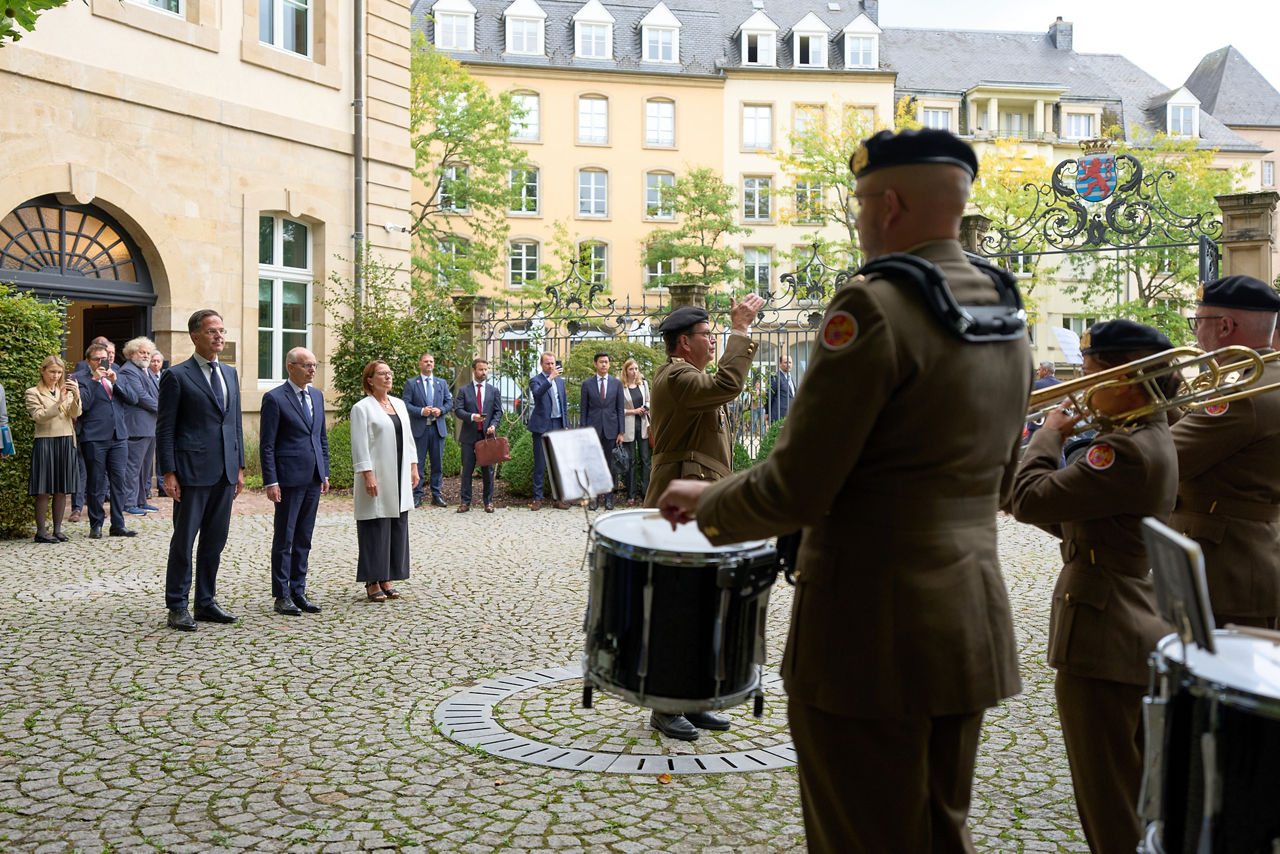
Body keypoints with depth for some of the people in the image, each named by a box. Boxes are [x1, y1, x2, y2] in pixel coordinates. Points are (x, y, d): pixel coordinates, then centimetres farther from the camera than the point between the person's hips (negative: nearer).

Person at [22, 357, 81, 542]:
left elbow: (75, 414, 0)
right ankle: (41, 531, 1)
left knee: (62, 489, 5)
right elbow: (39, 416, -11)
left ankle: (58, 529, 12)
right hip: (45, 442, -4)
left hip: (66, 443, 4)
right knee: (44, 490, -4)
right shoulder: (33, 393, 3)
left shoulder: (66, 391, 14)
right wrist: (58, 402, -21)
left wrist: (76, 397, -18)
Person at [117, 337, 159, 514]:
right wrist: (162, 408, -10)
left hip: (150, 426, 10)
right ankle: (129, 503, -2)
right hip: (137, 426, -10)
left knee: (146, 465, 14)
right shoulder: (128, 371, -10)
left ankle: (141, 501, 21)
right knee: (134, 465, -7)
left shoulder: (147, 371, 20)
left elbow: (157, 393, 26)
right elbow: (140, 396, -17)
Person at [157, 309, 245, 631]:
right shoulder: (176, 376, -4)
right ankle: (177, 607, 11)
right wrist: (169, 473, -12)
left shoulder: (230, 373, 15)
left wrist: (239, 466, 12)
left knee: (215, 541, 11)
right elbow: (165, 429, -6)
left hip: (225, 473, 6)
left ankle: (206, 602, 21)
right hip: (192, 472, -6)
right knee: (183, 541, 2)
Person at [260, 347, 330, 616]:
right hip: (289, 478, -6)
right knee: (284, 539, 2)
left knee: (304, 539, 12)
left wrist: (325, 473, 13)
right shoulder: (275, 398, -8)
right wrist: (270, 481, -14)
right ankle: (281, 596, 9)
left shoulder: (317, 395, 12)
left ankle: (298, 591, 19)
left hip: (313, 478, 7)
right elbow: (266, 445, -9)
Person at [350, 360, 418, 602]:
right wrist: (367, 476, -18)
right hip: (377, 478, -7)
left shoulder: (399, 404, 15)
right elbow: (360, 445, -12)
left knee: (397, 526, 7)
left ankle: (387, 579, 16)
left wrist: (414, 468, 13)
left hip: (399, 478, 7)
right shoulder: (362, 408, -6)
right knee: (376, 528, -3)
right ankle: (373, 583, 5)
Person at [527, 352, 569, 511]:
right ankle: (537, 499, 5)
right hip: (542, 426, -5)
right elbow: (537, 393, -26)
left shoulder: (560, 380, 14)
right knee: (540, 464, -1)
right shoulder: (535, 380, -3)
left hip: (558, 425, 5)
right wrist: (550, 379, -36)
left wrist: (565, 425, 13)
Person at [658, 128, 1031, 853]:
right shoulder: (1006, 312, 8)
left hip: (873, 637, -8)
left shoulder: (875, 305, -18)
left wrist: (707, 503, -1)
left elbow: (795, 491, -19)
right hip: (973, 629, 8)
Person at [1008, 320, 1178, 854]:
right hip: (1143, 634, 11)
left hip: (1105, 643, -11)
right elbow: (1078, 523, 15)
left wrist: (1049, 435, -9)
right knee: (1137, 799, 23)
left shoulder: (1127, 449, -23)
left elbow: (1032, 500, -24)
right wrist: (1019, 495, 4)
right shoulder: (1155, 440, 11)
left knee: (1109, 807, 2)